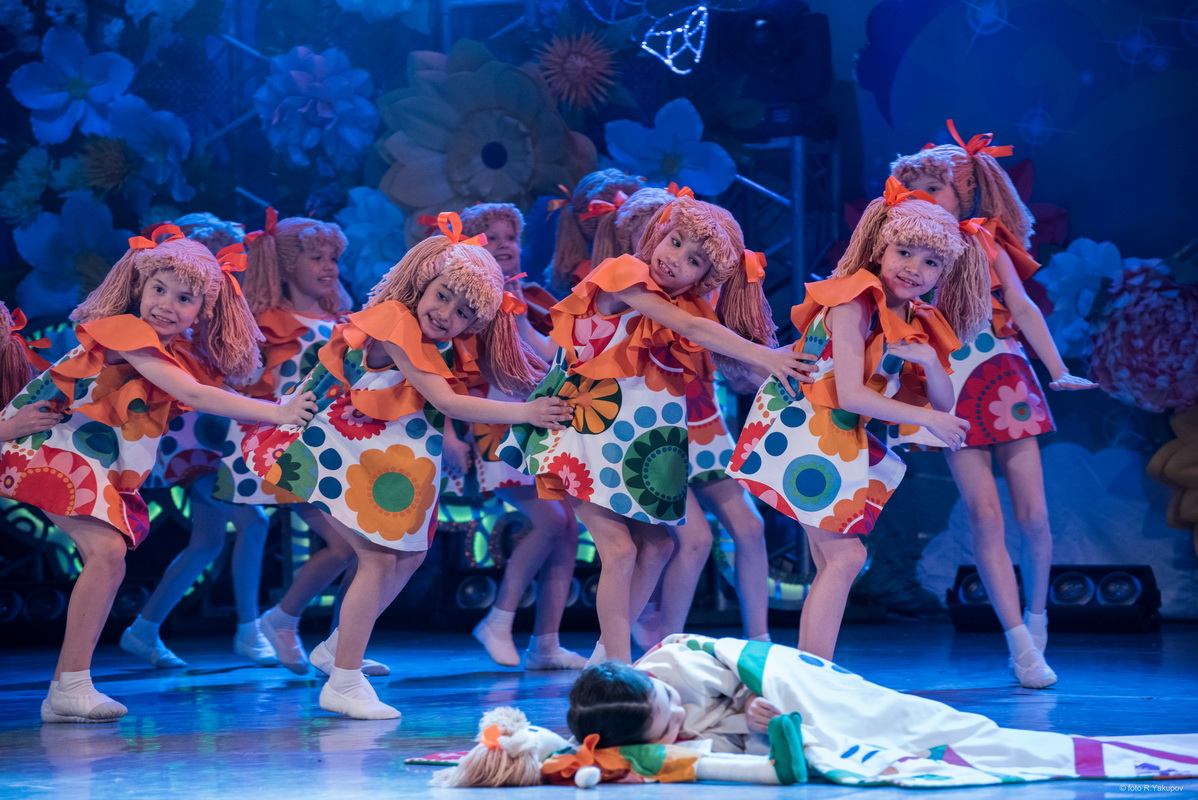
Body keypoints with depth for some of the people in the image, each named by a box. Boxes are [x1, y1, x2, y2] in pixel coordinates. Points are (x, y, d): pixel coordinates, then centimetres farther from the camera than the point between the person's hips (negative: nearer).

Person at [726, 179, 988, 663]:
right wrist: (924, 418, -21)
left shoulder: (916, 324, 8)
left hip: (838, 439, 9)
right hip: (801, 430, -9)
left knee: (831, 564, 9)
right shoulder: (856, 305, -18)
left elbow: (943, 403, 9)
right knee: (845, 555, -12)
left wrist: (929, 360, -12)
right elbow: (850, 394, -24)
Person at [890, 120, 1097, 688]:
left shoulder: (986, 245, 8)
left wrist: (1057, 370, -6)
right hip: (950, 391, -1)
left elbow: (1023, 309, 2)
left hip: (1003, 381, 1)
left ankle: (1036, 616, 23)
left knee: (1032, 514, -2)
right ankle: (1022, 647, -4)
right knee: (985, 517, -8)